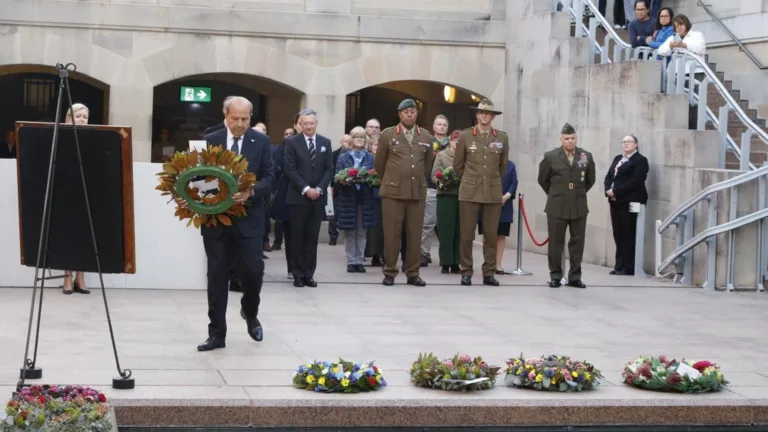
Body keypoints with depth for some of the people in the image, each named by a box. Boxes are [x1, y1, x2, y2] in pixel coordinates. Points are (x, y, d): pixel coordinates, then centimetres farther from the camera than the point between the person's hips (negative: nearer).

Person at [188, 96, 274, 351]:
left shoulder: (261, 142, 2)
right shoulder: (210, 140, 3)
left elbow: (268, 177, -3)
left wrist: (251, 192, -22)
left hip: (248, 217, -1)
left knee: (253, 271, -5)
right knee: (217, 276, 3)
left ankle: (250, 312, 27)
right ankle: (217, 333, 10)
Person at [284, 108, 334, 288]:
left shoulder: (325, 142, 10)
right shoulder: (292, 142, 0)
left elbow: (329, 169, 7)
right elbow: (290, 169, -7)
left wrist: (319, 189, -7)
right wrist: (306, 189, -14)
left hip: (318, 197, 3)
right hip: (298, 197, -3)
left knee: (312, 238, 4)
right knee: (297, 238, 0)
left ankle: (309, 274, 8)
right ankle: (298, 275, 5)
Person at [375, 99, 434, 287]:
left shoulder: (426, 138, 8)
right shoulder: (387, 135, 1)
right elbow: (379, 163, 10)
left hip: (417, 192, 2)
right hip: (393, 192, -2)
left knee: (415, 235, 3)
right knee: (391, 234, 0)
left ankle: (412, 273, 11)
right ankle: (390, 273, 8)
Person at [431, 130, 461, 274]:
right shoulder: (441, 155, 5)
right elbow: (434, 175, 1)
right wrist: (441, 181, -18)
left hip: (462, 197, 2)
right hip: (446, 196, -2)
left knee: (459, 231, 3)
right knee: (446, 231, -1)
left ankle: (455, 263, 8)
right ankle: (445, 264, 3)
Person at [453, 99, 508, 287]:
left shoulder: (502, 138, 4)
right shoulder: (465, 136, 1)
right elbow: (458, 164, 10)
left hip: (493, 193, 1)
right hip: (469, 193, -1)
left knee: (491, 235, 3)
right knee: (466, 235, 0)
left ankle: (489, 273, 9)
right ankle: (466, 272, 8)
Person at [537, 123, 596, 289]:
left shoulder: (586, 156, 3)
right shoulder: (551, 156, -3)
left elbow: (590, 180, 15)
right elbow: (543, 180, 9)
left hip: (579, 206, 2)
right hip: (557, 206, -2)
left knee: (577, 242, 4)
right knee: (556, 242, 3)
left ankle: (575, 277, 11)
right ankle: (555, 276, 11)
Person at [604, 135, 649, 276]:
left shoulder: (640, 160, -3)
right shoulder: (617, 159, 21)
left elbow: (636, 181, -15)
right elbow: (609, 176, 16)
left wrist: (616, 192, -17)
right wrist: (608, 190, -5)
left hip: (630, 202, -7)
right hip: (615, 201, 7)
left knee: (628, 235, -5)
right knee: (618, 234, 7)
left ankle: (629, 268, -1)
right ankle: (619, 265, 13)